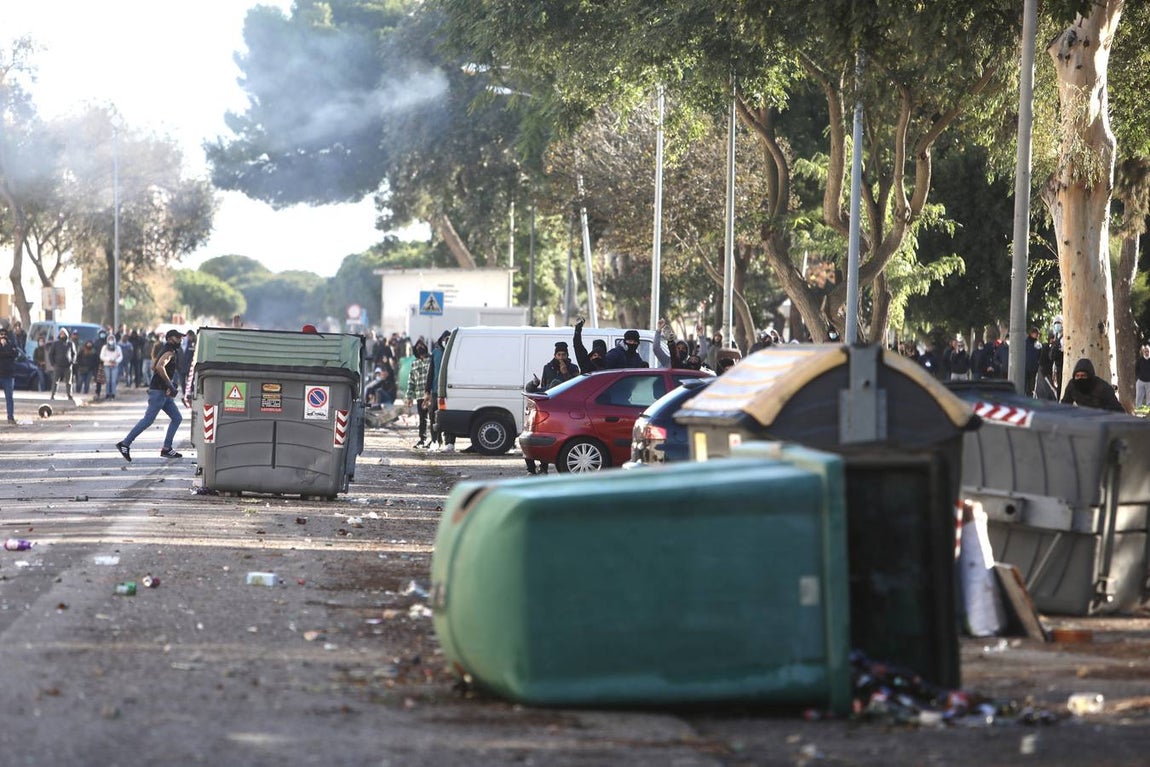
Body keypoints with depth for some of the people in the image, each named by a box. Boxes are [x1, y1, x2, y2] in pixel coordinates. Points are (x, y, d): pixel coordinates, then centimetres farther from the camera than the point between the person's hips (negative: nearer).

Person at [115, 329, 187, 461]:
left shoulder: (167, 351, 18)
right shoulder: (170, 352, -13)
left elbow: (153, 367, 28)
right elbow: (159, 367, -30)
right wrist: (170, 385, -25)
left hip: (164, 392, 10)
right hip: (158, 391, -10)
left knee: (177, 418, 9)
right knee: (148, 419, -11)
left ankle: (167, 449, 8)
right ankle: (125, 444, -8)